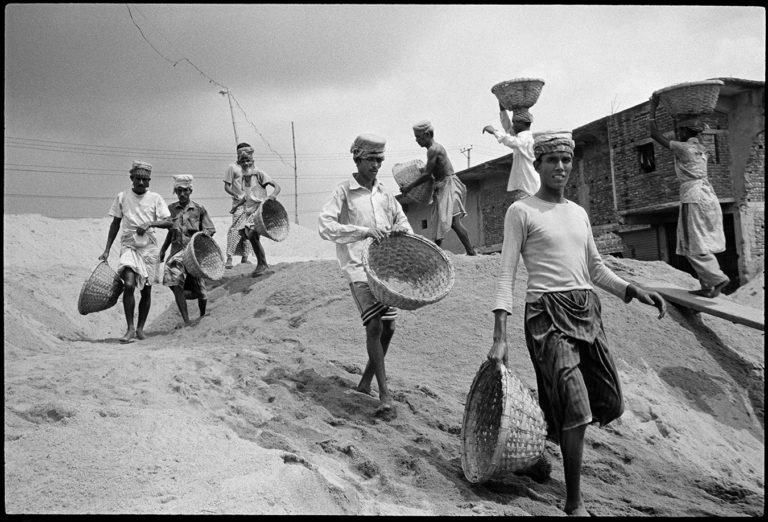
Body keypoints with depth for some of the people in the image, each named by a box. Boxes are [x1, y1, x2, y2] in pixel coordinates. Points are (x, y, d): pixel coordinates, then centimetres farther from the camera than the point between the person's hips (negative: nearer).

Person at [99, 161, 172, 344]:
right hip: (129, 246, -1)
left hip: (149, 247, 1)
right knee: (129, 284, -19)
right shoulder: (122, 197, 5)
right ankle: (130, 329, -13)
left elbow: (168, 222, -2)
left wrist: (150, 223, -19)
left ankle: (140, 328, 22)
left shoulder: (155, 198, 2)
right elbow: (115, 224, 12)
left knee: (146, 290, 6)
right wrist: (107, 250, 9)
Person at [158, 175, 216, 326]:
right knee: (176, 285, -16)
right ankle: (186, 321, -10)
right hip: (177, 251, 2)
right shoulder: (171, 209, 10)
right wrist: (163, 249, 17)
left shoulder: (199, 209, 1)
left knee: (199, 288, 4)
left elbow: (210, 230, 4)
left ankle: (203, 316, 32)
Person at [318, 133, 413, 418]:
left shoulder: (383, 192, 14)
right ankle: (385, 396, -9)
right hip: (359, 266, -6)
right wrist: (363, 231, -24)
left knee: (388, 327, 7)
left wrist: (403, 230, 3)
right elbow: (324, 226, -15)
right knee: (374, 326, -14)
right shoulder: (344, 191, -4)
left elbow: (399, 216, 27)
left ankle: (366, 382, 27)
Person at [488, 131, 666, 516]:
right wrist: (499, 337, -15)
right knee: (576, 407, -14)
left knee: (607, 403, 9)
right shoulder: (521, 211, -2)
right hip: (548, 312, -7)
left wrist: (633, 291, 5)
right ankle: (574, 504, 1)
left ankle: (546, 433, 37)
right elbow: (506, 274, -7)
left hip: (587, 310, 7)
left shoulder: (578, 213, 17)